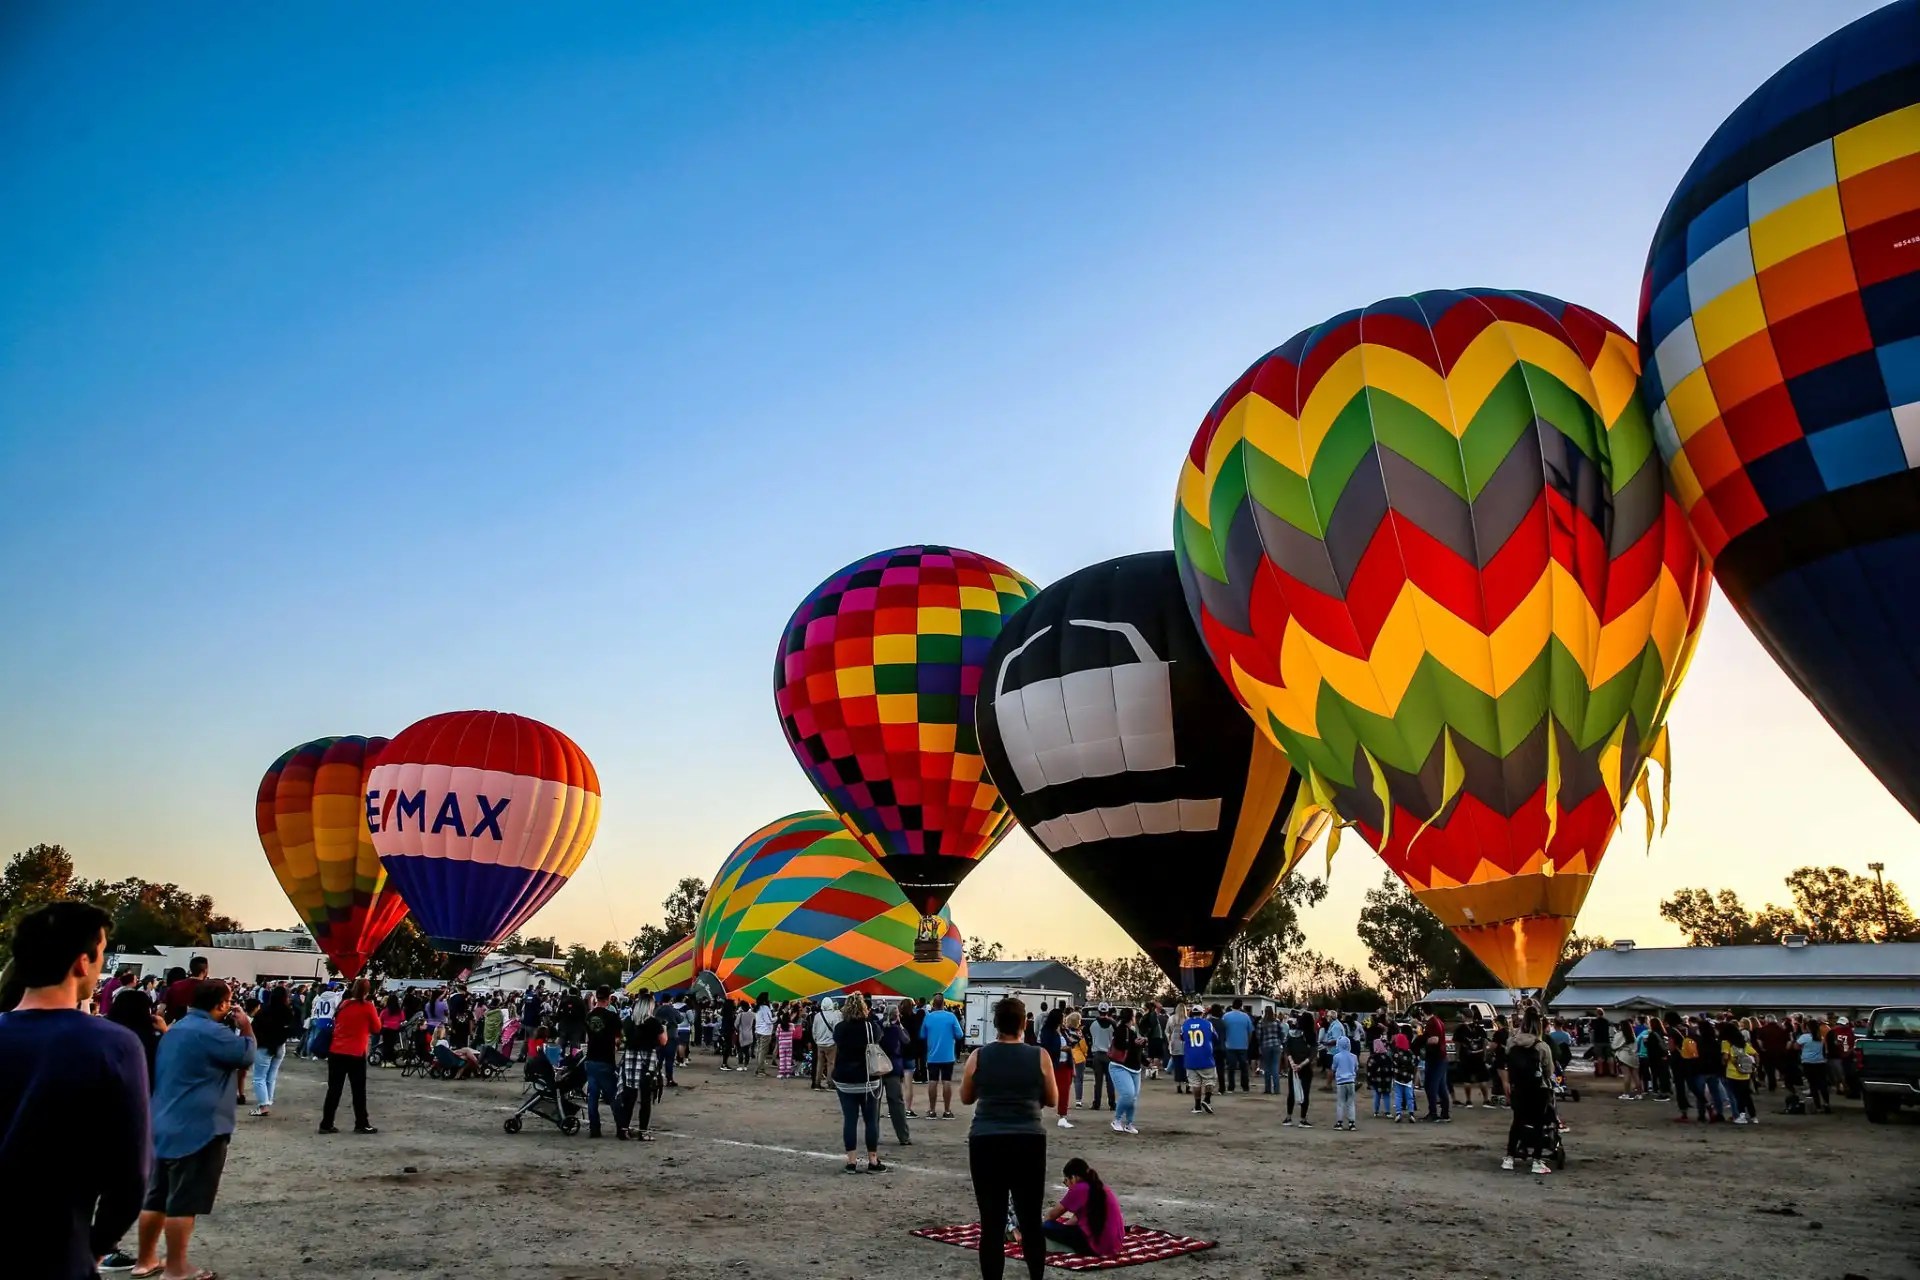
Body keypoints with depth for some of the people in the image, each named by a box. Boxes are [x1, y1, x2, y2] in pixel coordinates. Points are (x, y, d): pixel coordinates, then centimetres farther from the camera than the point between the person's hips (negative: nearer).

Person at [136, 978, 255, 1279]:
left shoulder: (177, 1029, 13)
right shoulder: (211, 1032, -19)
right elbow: (246, 1055, -12)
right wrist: (246, 1028, 1)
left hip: (164, 1126, 10)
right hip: (196, 1129, -10)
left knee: (157, 1196, 16)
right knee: (184, 1201, -2)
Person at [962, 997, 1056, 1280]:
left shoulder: (978, 1056, -2)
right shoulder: (1039, 1056, -3)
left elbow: (966, 1098, 11)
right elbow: (1053, 1100, 7)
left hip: (986, 1143, 0)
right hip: (1028, 1143, 0)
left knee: (992, 1222, 4)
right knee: (1030, 1219, 12)